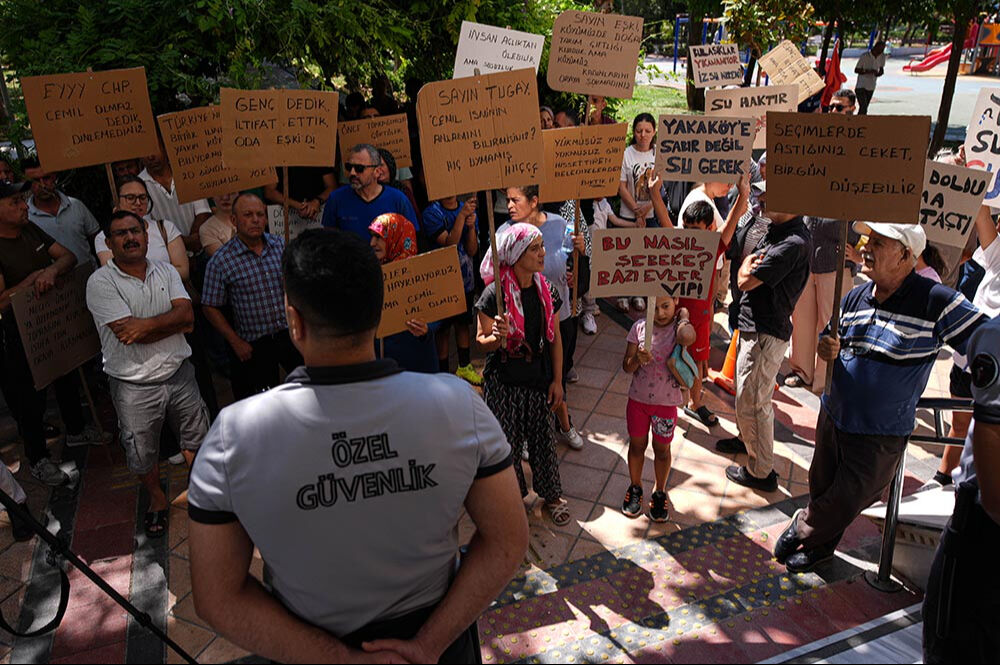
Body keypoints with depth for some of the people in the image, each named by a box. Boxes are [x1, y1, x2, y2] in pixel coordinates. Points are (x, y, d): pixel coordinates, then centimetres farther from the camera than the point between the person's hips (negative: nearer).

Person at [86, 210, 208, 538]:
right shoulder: (100, 283, -12)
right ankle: (157, 499, 37)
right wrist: (175, 322, -13)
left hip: (178, 372, 4)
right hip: (134, 385, -3)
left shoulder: (166, 271, 3)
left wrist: (148, 324, -24)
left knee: (196, 437, 18)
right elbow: (129, 333, -21)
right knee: (142, 451, 12)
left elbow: (187, 312, -10)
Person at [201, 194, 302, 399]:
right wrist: (236, 342, -8)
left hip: (292, 335, 3)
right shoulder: (220, 261, -8)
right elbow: (211, 308, -4)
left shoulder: (282, 246, 2)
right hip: (253, 346, -3)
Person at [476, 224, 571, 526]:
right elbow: (482, 341, -9)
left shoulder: (547, 291, 0)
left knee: (542, 437, 14)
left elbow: (554, 338, 7)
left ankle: (551, 495, 33)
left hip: (539, 377, 4)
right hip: (504, 380, -3)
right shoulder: (495, 294, -15)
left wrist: (557, 380, 5)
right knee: (507, 442, 7)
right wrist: (497, 336, -32)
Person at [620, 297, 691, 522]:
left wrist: (682, 316, -21)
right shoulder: (640, 327, -8)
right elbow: (626, 367, -4)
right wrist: (637, 359, -25)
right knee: (637, 445, 18)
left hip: (667, 401, -1)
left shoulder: (680, 327, -12)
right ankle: (635, 487, 40)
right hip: (638, 398, 2)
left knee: (662, 449, 15)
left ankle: (659, 492, 37)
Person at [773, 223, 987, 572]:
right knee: (821, 487, 19)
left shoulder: (937, 301, -19)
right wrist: (826, 348, -11)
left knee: (846, 501, 7)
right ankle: (820, 545, 44)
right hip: (833, 415, 5)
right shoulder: (855, 297, 0)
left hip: (881, 435, -5)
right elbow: (828, 339, 14)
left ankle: (802, 528, 36)